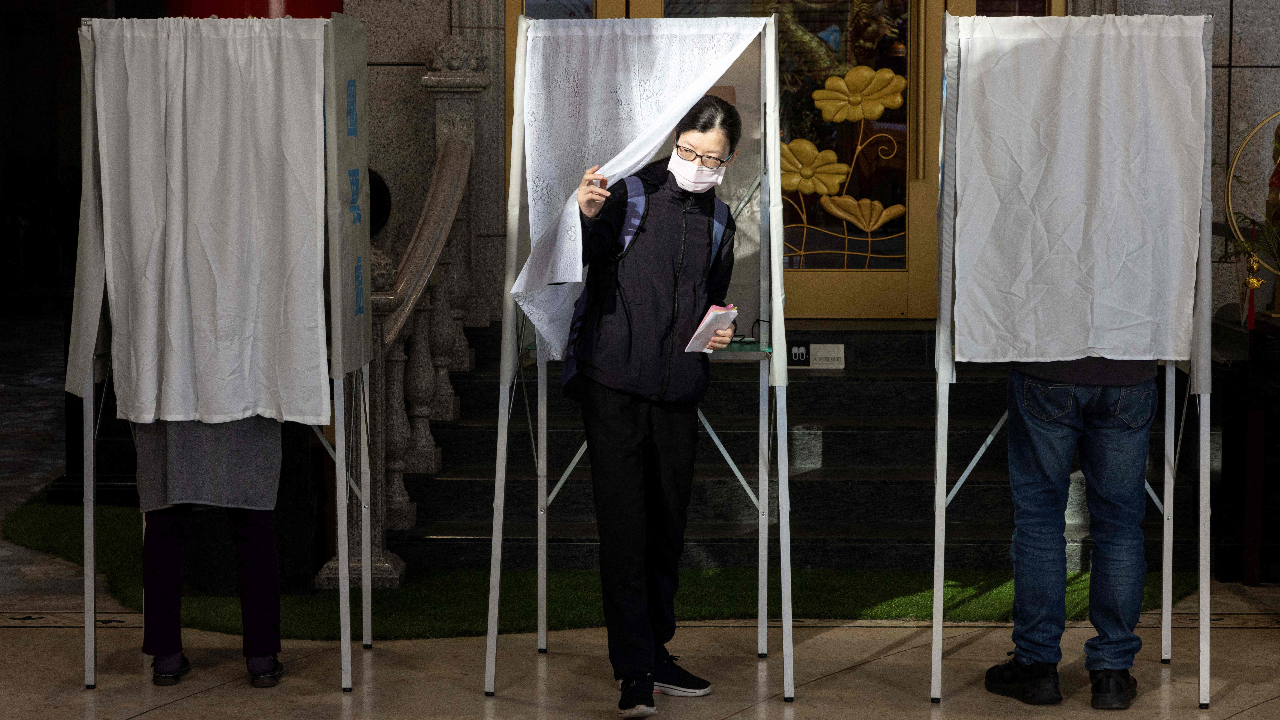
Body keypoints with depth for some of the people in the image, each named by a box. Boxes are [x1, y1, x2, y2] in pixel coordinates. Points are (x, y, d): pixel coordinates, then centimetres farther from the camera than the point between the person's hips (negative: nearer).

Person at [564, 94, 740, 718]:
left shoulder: (720, 222, 14)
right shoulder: (631, 192, -3)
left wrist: (719, 332, 5)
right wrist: (587, 218, -27)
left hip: (678, 393, 5)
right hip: (613, 385, -5)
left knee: (667, 528, 11)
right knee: (624, 526, -9)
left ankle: (656, 652, 23)